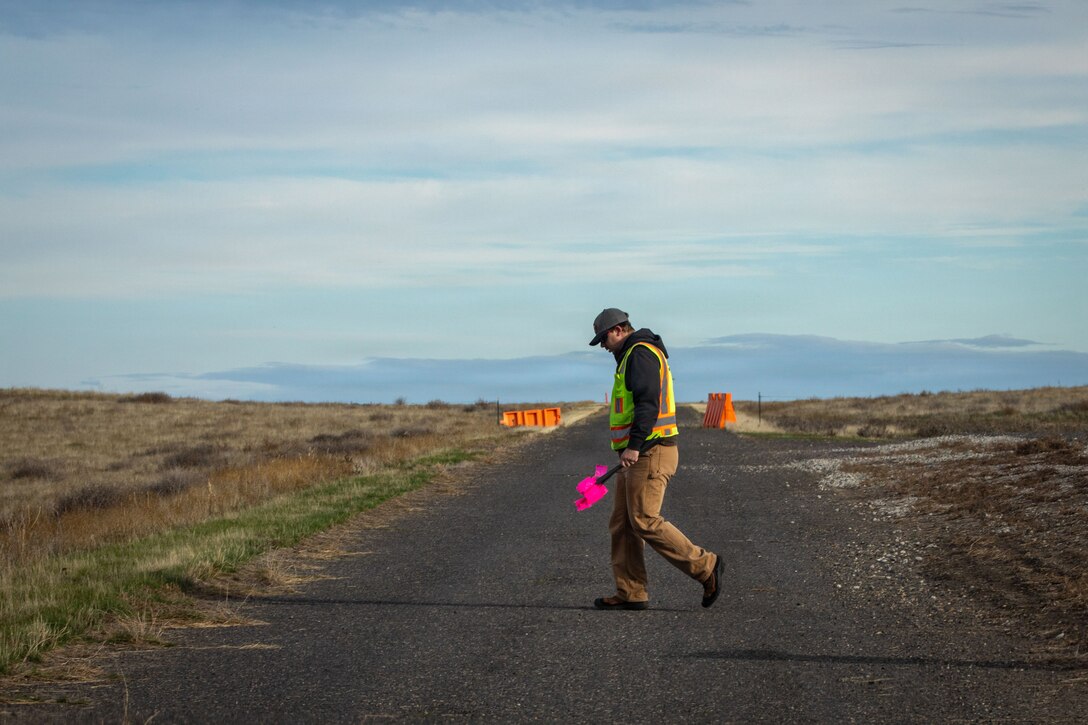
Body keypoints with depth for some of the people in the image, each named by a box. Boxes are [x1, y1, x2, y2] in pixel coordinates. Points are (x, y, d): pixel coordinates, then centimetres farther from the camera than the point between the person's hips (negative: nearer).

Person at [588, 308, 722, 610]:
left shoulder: (640, 354, -11)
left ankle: (705, 567, -5)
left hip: (650, 453, -11)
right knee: (622, 524, 7)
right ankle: (630, 593, 8)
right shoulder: (632, 357, 23)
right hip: (638, 455, 11)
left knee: (645, 522, -12)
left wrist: (633, 446, -27)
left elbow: (648, 404, -22)